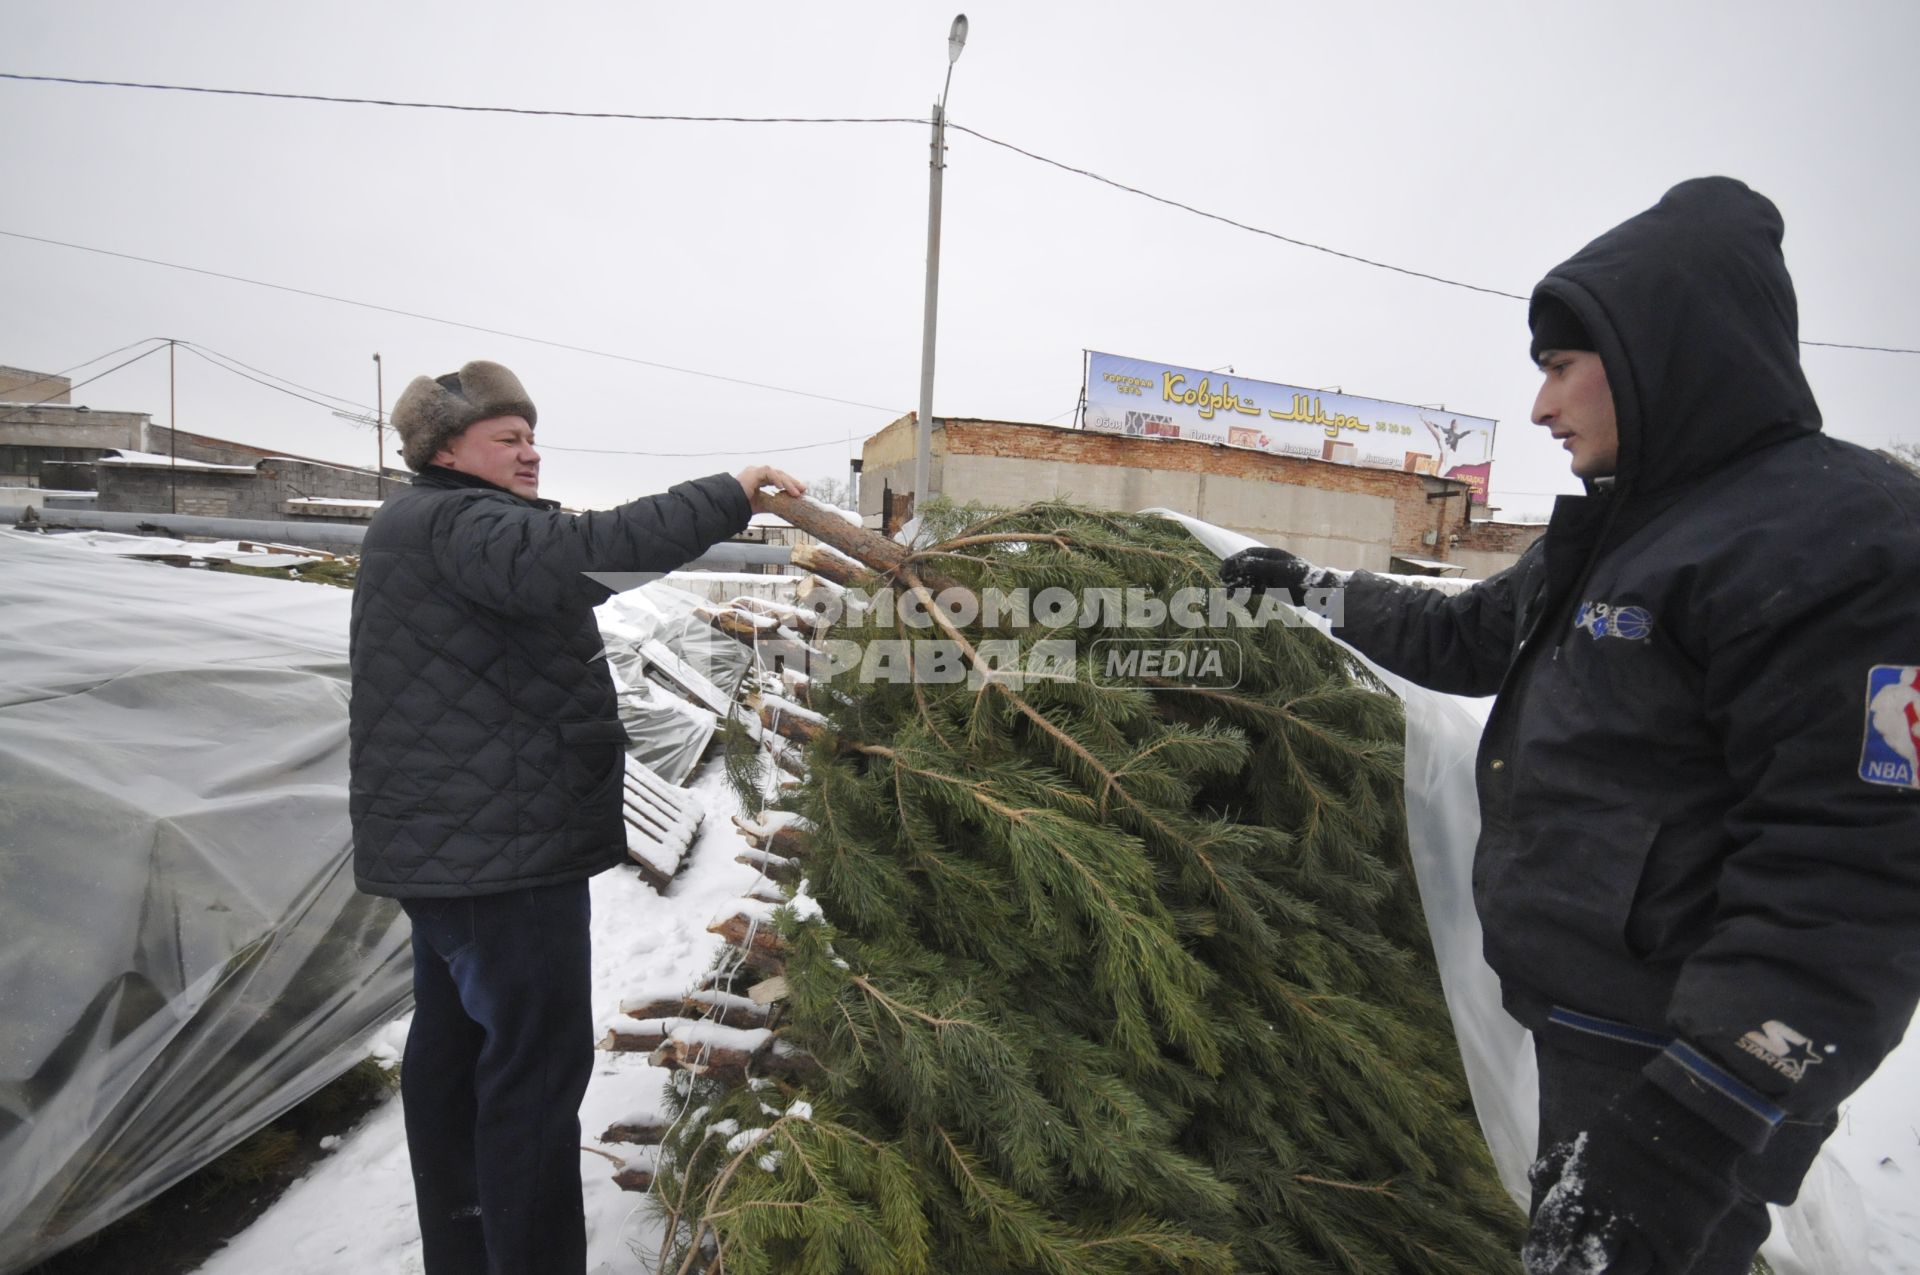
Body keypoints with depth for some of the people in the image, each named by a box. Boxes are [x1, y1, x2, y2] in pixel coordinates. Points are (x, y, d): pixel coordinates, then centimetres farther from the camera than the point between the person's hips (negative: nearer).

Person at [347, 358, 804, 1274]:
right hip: (499, 841, -11)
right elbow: (576, 557, -36)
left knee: (455, 1039, 19)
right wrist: (726, 496, -35)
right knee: (539, 1058, -5)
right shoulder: (455, 522, -15)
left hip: (446, 838, 11)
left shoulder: (426, 527, 20)